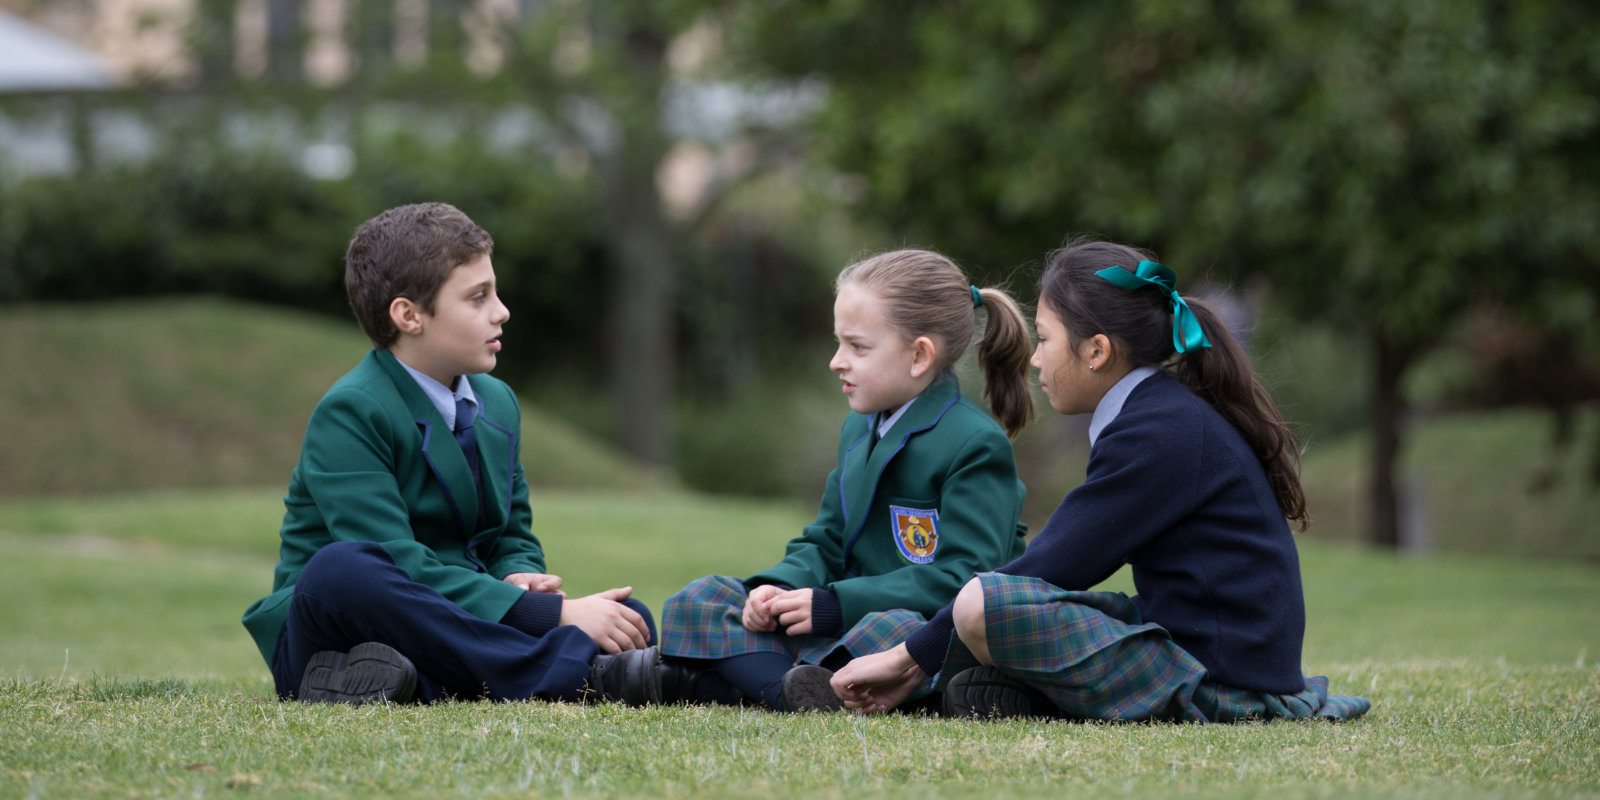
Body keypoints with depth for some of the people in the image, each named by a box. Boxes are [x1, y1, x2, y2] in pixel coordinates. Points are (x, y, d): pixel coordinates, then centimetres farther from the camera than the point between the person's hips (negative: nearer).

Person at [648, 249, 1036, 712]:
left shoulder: (977, 446, -11)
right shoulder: (860, 429, 17)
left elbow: (964, 577, -20)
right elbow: (825, 543, 19)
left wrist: (836, 605, -23)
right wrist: (778, 588, -6)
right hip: (852, 626, 9)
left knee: (893, 630, -43)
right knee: (698, 601, -3)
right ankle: (789, 687, -32)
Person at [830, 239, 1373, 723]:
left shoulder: (1158, 435, -14)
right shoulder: (1175, 413, 17)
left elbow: (1055, 567, -15)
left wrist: (910, 656, -8)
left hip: (1221, 685, -11)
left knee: (982, 605, -26)